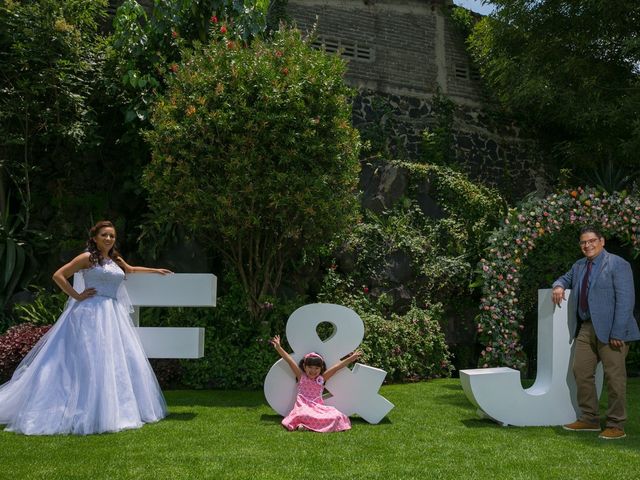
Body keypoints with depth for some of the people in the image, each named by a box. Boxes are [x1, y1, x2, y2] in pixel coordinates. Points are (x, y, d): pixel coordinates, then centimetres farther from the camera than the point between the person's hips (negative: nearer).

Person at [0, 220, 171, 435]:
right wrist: (77, 296, -8)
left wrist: (155, 270, 44)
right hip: (90, 314, -7)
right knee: (89, 360, -11)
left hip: (113, 315, 7)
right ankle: (84, 412, -6)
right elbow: (58, 276, -7)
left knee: (118, 360, 5)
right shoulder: (87, 258, -3)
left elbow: (130, 270, 38)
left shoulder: (116, 260, 16)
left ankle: (112, 411, 14)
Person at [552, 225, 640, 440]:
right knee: (581, 372, 9)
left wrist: (617, 333, -18)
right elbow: (566, 278, 33)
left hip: (610, 331, -7)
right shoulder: (579, 266, 14)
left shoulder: (617, 264, -8)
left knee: (614, 377, -2)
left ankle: (616, 425, 7)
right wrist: (559, 286, 6)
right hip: (586, 328, 8)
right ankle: (589, 419, 21)